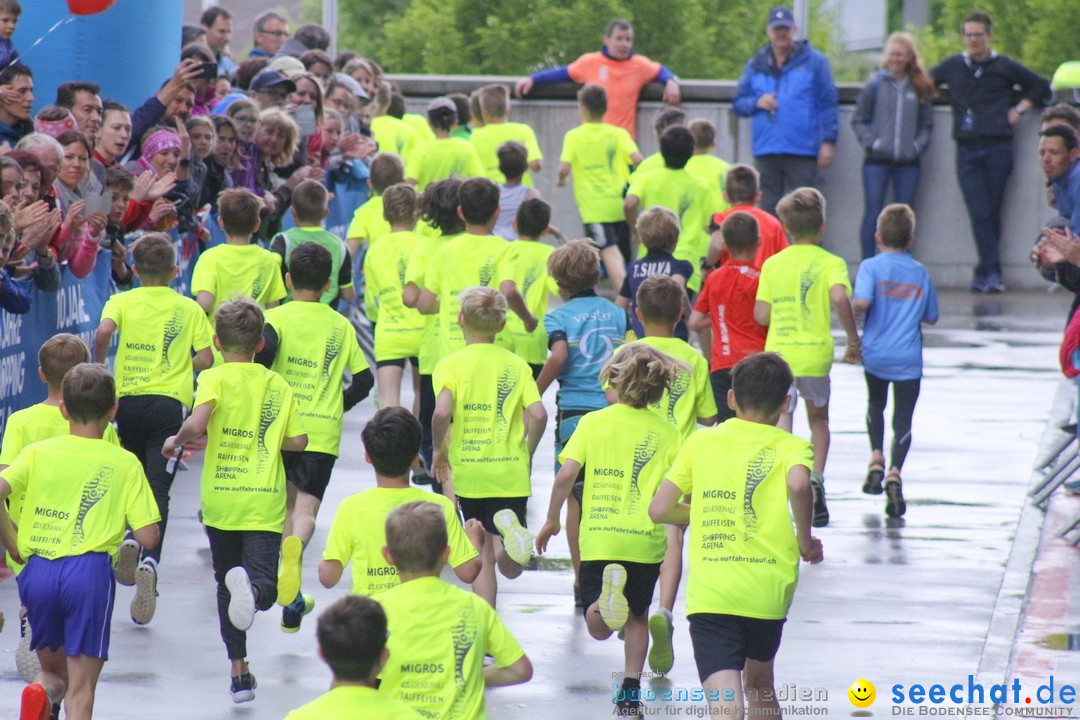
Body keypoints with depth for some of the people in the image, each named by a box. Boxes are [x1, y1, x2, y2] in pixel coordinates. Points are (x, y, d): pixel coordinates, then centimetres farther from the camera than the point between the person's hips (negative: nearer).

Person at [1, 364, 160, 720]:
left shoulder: (37, 453, 7)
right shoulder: (125, 463, 3)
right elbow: (148, 537, -1)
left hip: (38, 570, 2)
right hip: (90, 570, -2)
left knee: (52, 671, 21)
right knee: (81, 688, 4)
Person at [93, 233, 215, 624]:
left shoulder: (122, 302, 4)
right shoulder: (189, 309, 6)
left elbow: (103, 332, -15)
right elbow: (205, 360, 1)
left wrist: (98, 365, 1)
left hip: (127, 400, 1)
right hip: (170, 402, -1)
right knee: (158, 489, -4)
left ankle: (130, 539, -1)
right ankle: (150, 561, -23)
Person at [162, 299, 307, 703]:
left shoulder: (215, 378, -4)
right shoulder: (278, 386, 6)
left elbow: (196, 424, -21)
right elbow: (298, 442, 6)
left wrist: (176, 442, -1)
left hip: (221, 500, 0)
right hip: (264, 503, 0)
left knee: (225, 587, 16)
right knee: (265, 590, -6)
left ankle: (238, 672, 16)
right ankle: (252, 586, -43)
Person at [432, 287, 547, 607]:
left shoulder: (451, 365, -2)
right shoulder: (516, 365, 5)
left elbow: (442, 412, -18)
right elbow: (539, 415, -6)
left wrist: (439, 450, 0)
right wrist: (527, 453, 11)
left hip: (468, 472, -1)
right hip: (512, 471, 1)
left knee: (483, 556, 11)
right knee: (510, 567, 1)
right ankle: (511, 532, -32)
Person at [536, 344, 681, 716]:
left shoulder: (593, 423, 2)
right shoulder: (667, 433, 2)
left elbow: (566, 475, -5)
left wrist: (551, 521, 8)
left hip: (599, 537, -1)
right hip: (646, 541, 1)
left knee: (598, 627, 0)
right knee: (637, 618, 22)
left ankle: (608, 597, -32)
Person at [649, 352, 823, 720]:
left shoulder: (700, 442, 10)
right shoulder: (790, 446, 3)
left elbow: (659, 510, 9)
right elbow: (798, 485, -20)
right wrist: (804, 540, -5)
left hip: (708, 592, -1)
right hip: (768, 590, 1)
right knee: (759, 683, 28)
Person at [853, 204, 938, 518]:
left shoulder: (871, 267, -6)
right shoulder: (920, 273, 3)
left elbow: (861, 303, -22)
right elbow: (931, 317, 11)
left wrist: (852, 304, -1)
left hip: (875, 353, 0)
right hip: (908, 359, 0)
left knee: (876, 404, 27)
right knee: (903, 419, 1)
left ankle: (877, 458, 12)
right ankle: (895, 473, -19)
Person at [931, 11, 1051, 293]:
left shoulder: (1005, 67, 7)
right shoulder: (953, 66, 13)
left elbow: (1042, 89, 14)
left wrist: (1020, 109, 4)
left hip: (998, 149, -1)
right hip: (967, 150, 1)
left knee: (991, 212, -1)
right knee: (980, 213, -9)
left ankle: (985, 274, 5)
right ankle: (992, 272, -11)